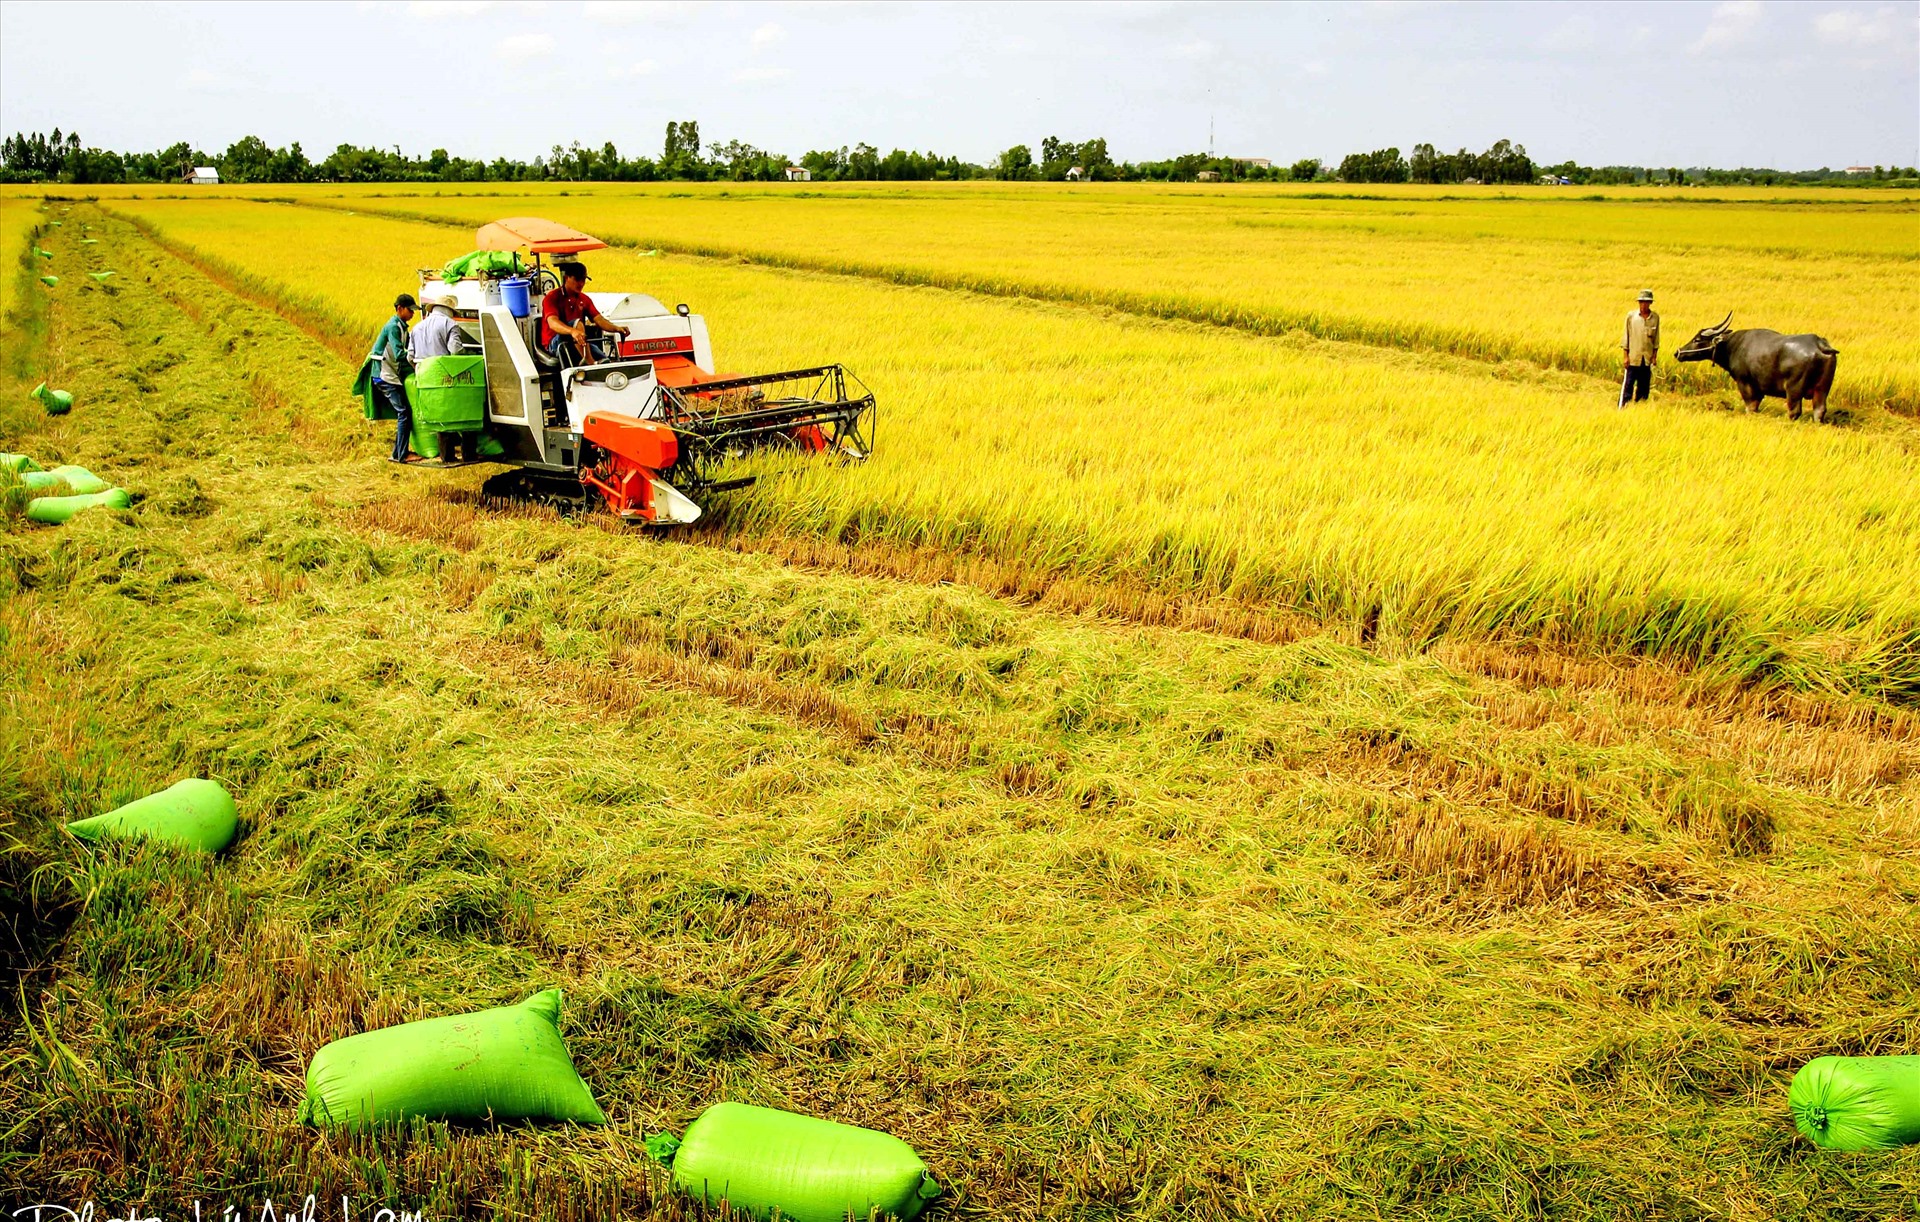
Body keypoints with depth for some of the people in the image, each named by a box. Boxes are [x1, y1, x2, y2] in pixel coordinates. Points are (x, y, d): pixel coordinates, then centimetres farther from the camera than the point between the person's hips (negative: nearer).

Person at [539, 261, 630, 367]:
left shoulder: (584, 299, 13)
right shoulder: (552, 298, -6)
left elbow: (598, 320, 0)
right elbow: (552, 323, -25)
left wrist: (616, 328, -22)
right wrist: (573, 331, -46)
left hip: (579, 343, 5)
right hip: (555, 343, -5)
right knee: (577, 323, -33)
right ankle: (591, 364, -45)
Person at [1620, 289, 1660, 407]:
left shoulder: (1655, 318, 4)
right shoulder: (1631, 316, -1)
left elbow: (1656, 339, 9)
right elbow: (1626, 336, 1)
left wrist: (1654, 356, 4)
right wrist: (1625, 356, -4)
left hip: (1647, 359, 2)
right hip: (1633, 358, -2)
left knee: (1644, 386, 6)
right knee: (1628, 384, -7)